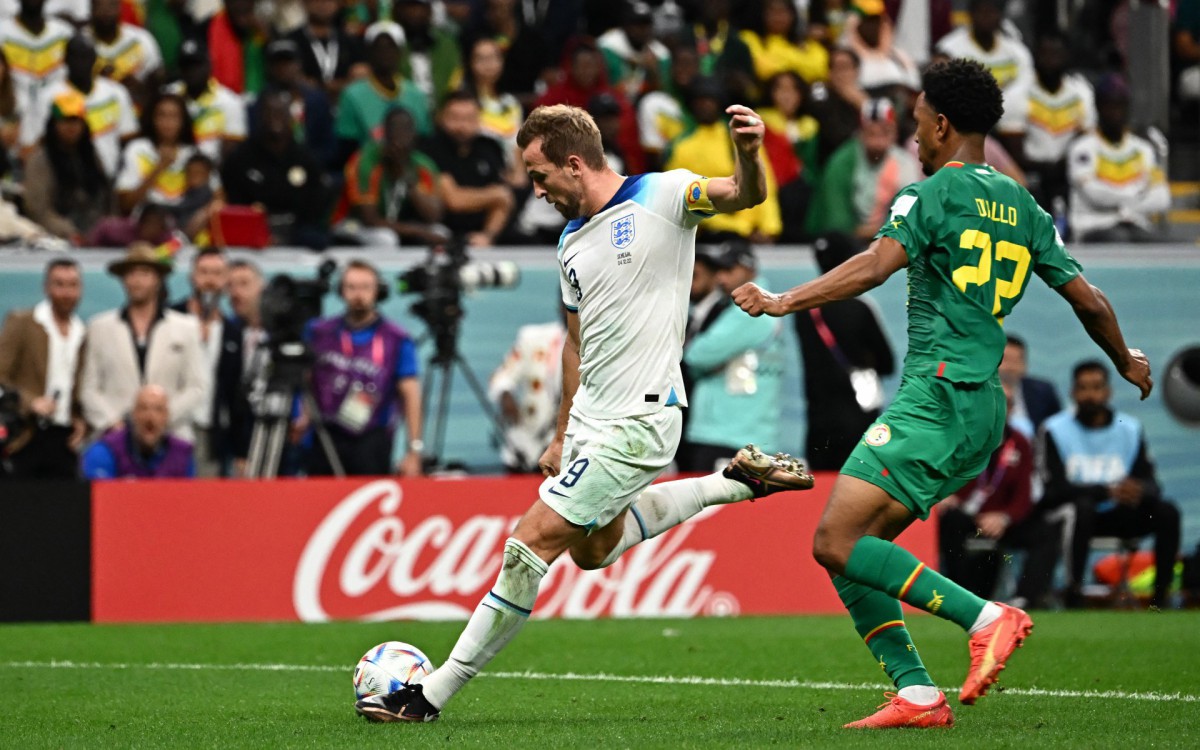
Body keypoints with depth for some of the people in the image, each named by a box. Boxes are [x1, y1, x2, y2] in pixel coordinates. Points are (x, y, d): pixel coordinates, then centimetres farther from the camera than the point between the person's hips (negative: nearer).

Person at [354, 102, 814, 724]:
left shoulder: (662, 196, -9)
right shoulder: (572, 242, 13)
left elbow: (744, 195, -23)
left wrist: (748, 153, -45)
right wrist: (562, 438, 22)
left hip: (636, 423, -10)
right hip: (590, 419, 10)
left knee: (534, 541, -10)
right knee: (592, 548, 23)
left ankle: (432, 694, -5)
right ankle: (738, 481, 29)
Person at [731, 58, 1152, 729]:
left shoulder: (934, 194, -4)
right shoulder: (1023, 208, 18)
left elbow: (875, 266, -19)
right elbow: (1089, 301, 19)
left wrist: (785, 302, -21)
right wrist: (1127, 363, 36)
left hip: (938, 394, -9)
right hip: (984, 409, 9)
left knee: (838, 541, -14)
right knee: (851, 551, 10)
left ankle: (985, 617, -20)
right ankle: (918, 695, 0)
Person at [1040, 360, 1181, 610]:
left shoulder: (1130, 429, 7)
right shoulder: (1056, 430, -5)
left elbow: (1150, 484, 0)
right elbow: (1055, 489, -16)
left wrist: (1138, 491, -27)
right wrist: (1107, 491, -29)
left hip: (1117, 516, 4)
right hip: (1074, 516, -4)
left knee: (1167, 512, -19)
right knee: (1083, 505, -37)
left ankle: (1161, 596, -20)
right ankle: (1073, 593, -34)